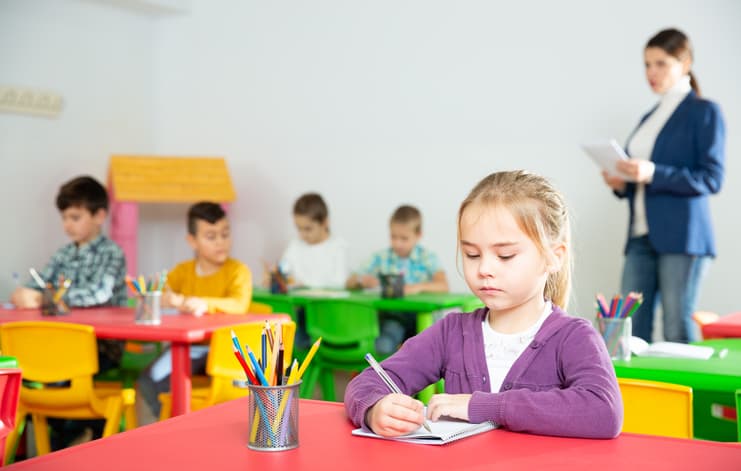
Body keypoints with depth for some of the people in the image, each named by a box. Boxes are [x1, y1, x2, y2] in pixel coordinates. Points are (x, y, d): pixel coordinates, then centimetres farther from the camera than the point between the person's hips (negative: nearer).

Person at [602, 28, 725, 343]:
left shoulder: (705, 112, 0)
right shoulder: (649, 118, 19)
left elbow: (711, 178, -9)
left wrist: (653, 174, -20)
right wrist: (622, 184, 2)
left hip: (682, 237, -6)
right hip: (642, 237, 6)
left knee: (677, 330, -5)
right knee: (630, 328, 1)